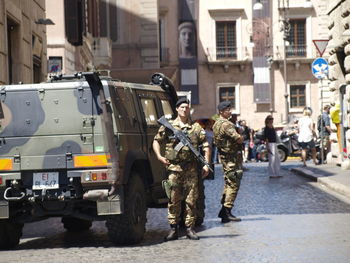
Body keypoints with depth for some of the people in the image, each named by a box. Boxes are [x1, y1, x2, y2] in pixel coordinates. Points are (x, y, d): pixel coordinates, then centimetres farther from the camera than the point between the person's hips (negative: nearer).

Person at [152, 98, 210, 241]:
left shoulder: (196, 127, 9)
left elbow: (206, 146, 10)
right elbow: (156, 141, 12)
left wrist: (206, 164, 1)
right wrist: (159, 156, -2)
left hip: (191, 169, 1)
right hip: (174, 168, -1)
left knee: (191, 199, 2)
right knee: (173, 200, 0)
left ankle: (190, 228, 10)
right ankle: (173, 229, 7)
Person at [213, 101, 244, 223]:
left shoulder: (217, 123, 14)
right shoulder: (226, 124, -18)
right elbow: (239, 139, -23)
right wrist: (241, 138, 1)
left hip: (223, 155, 10)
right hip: (230, 156, -10)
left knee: (228, 183, 17)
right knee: (233, 184, -8)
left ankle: (223, 211, 20)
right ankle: (227, 213, -9)